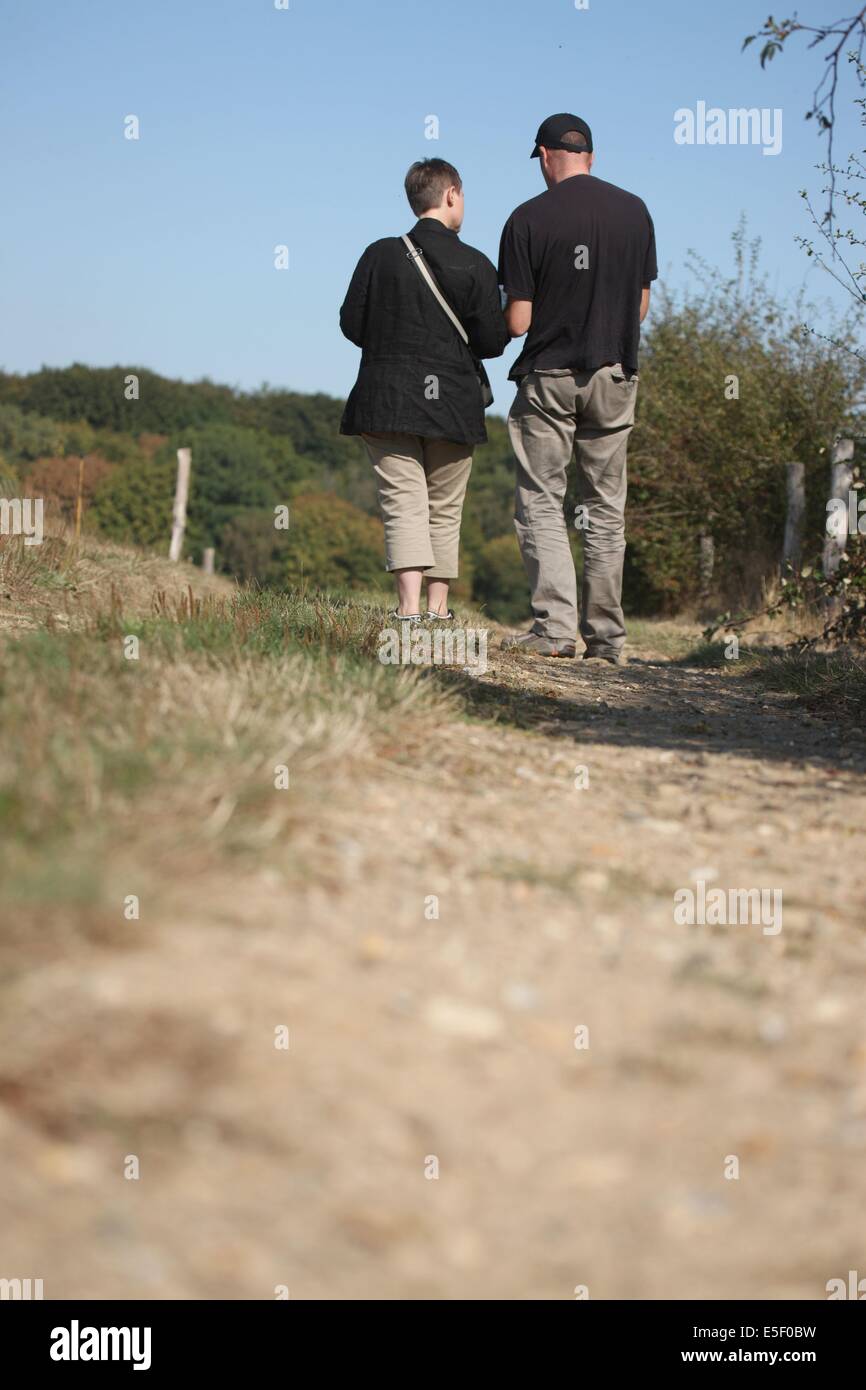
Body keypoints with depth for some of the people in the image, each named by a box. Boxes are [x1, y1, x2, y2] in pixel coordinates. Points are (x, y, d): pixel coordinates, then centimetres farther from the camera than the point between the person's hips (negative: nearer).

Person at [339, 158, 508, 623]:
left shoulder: (381, 255, -2)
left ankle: (409, 608, -17)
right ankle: (438, 608, 17)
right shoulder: (475, 265, -5)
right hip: (453, 405, 0)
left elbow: (352, 325, 2)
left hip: (388, 400, 0)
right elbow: (491, 342, -4)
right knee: (445, 510, 13)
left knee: (403, 503, -2)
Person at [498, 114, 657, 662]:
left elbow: (518, 322, -9)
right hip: (616, 376, 3)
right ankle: (606, 635, 10)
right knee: (606, 510, 9)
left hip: (550, 376, -3)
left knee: (541, 504, 3)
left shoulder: (529, 219, -8)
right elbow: (642, 307, 8)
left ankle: (556, 626, -8)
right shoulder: (635, 211, 3)